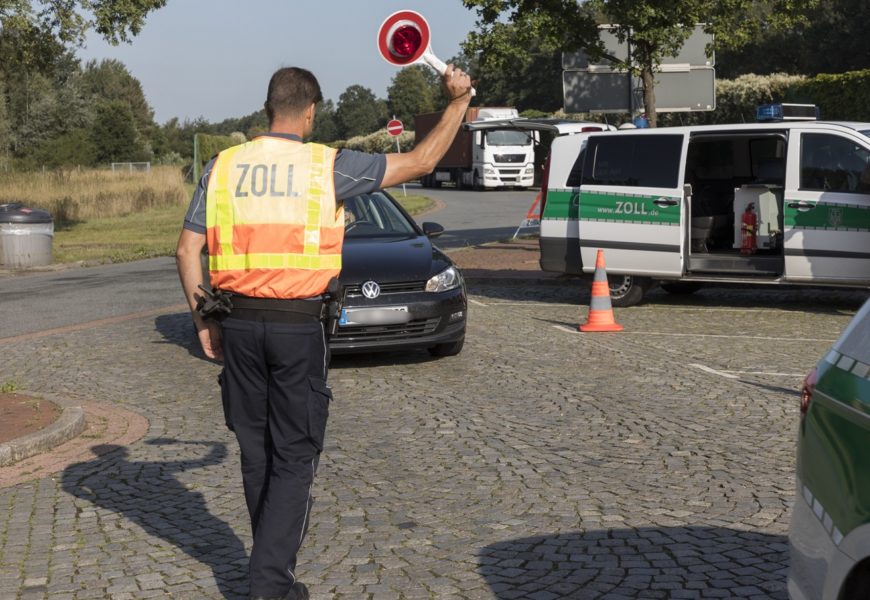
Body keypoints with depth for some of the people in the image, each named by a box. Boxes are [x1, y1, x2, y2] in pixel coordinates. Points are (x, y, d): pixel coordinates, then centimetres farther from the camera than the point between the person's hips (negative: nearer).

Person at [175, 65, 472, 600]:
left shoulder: (223, 166, 4)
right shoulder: (327, 166, -5)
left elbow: (188, 249, 3)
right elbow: (421, 162, 1)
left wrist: (203, 320, 11)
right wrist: (458, 101, 13)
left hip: (238, 324, 4)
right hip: (298, 328, -3)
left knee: (256, 451, 16)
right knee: (294, 457, 5)